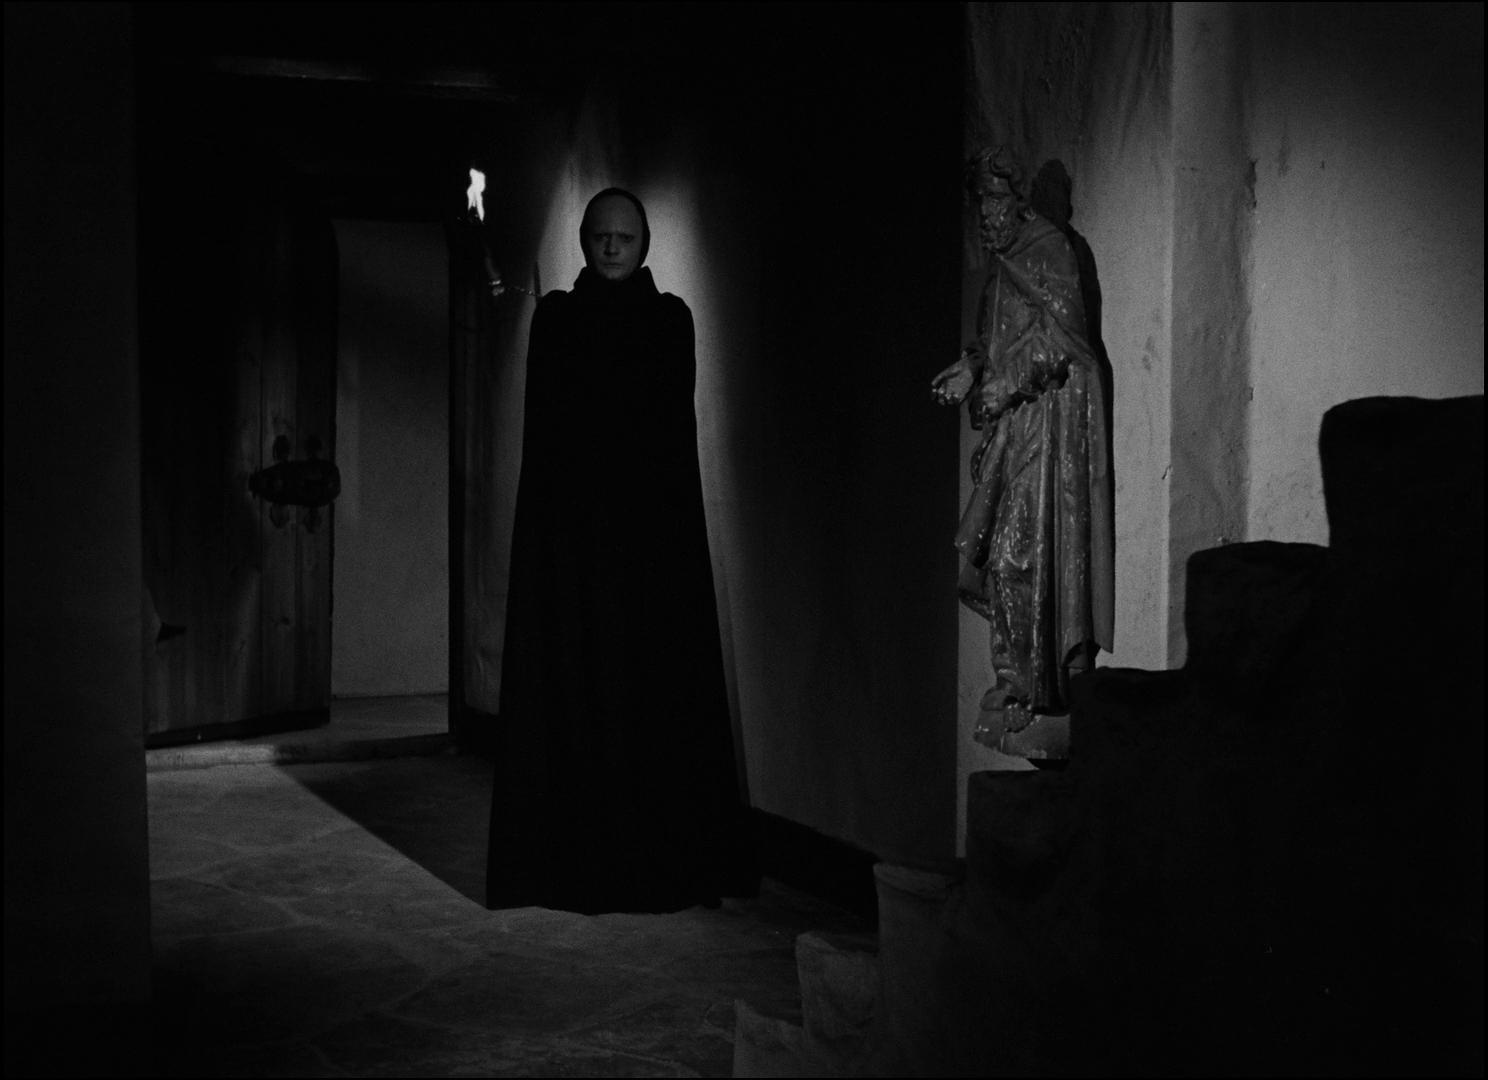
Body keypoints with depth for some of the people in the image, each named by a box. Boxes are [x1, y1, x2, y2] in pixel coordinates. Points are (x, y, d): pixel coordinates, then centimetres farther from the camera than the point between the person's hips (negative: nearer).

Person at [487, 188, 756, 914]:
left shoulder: (670, 317, 8)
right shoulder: (555, 316, 8)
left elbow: (676, 428, 2)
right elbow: (543, 431, 3)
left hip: (651, 523, 0)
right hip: (570, 524, 0)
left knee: (657, 684, -1)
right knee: (574, 683, -1)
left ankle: (660, 862, 6)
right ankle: (574, 861, 6)